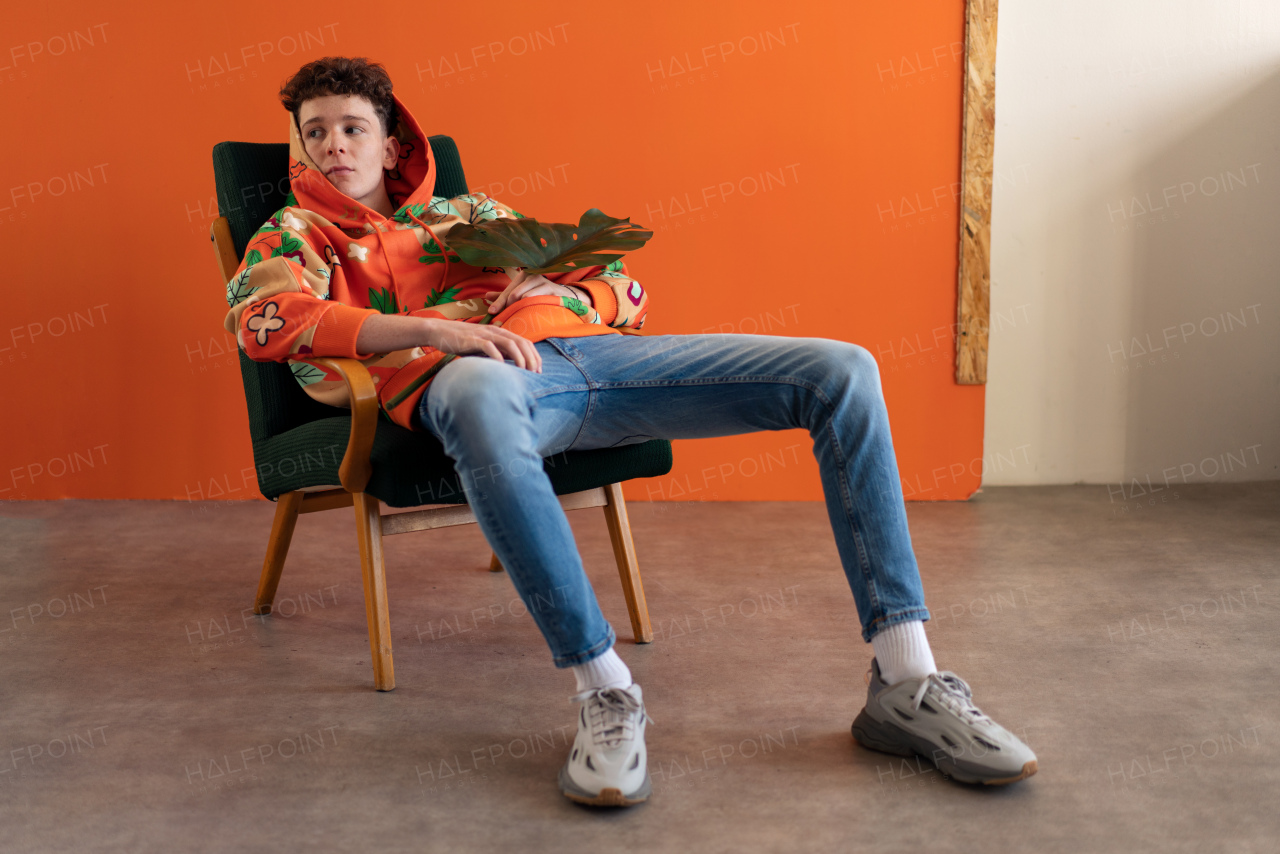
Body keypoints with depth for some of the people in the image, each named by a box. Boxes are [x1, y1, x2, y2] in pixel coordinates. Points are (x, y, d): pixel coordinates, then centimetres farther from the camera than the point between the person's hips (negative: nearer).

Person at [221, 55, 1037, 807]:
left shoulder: (472, 212, 35)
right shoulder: (296, 233, 23)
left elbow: (624, 290, 31)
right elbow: (262, 316, -4)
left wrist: (559, 294, 6)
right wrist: (432, 328, -16)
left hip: (588, 345, 5)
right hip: (476, 373, -5)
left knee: (841, 369, -11)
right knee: (480, 394, -46)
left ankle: (906, 684, -16)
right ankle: (605, 689, -35)